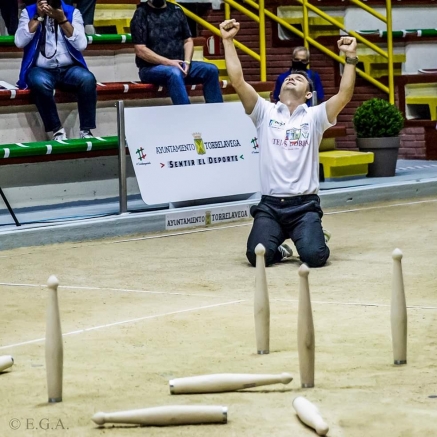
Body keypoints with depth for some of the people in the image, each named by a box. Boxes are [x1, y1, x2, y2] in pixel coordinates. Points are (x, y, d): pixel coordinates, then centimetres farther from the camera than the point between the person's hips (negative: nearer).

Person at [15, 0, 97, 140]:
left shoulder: (72, 12, 5)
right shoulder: (29, 12, 5)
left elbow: (81, 45, -7)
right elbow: (19, 42, -10)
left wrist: (62, 19, -14)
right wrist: (39, 16, -11)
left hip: (69, 69, 1)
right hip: (41, 70, -1)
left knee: (88, 79, -31)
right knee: (40, 82, -36)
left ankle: (86, 130, -23)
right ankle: (57, 129, -22)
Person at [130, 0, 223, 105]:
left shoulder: (176, 11, 13)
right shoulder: (141, 13, -3)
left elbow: (188, 40, 14)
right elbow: (140, 50, -10)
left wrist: (187, 62, -6)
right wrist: (168, 62, -18)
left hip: (179, 65, 6)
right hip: (151, 67, -6)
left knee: (211, 70, -16)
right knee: (174, 73, -36)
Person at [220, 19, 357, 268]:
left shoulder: (314, 116, 6)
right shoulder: (265, 113, 7)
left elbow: (345, 95, -9)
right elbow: (238, 81, -2)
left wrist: (351, 58, -16)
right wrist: (228, 41, -7)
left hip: (305, 205, -1)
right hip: (270, 205, 1)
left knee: (314, 256, -23)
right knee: (258, 255, -22)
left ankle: (315, 240, 15)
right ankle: (280, 250, 16)